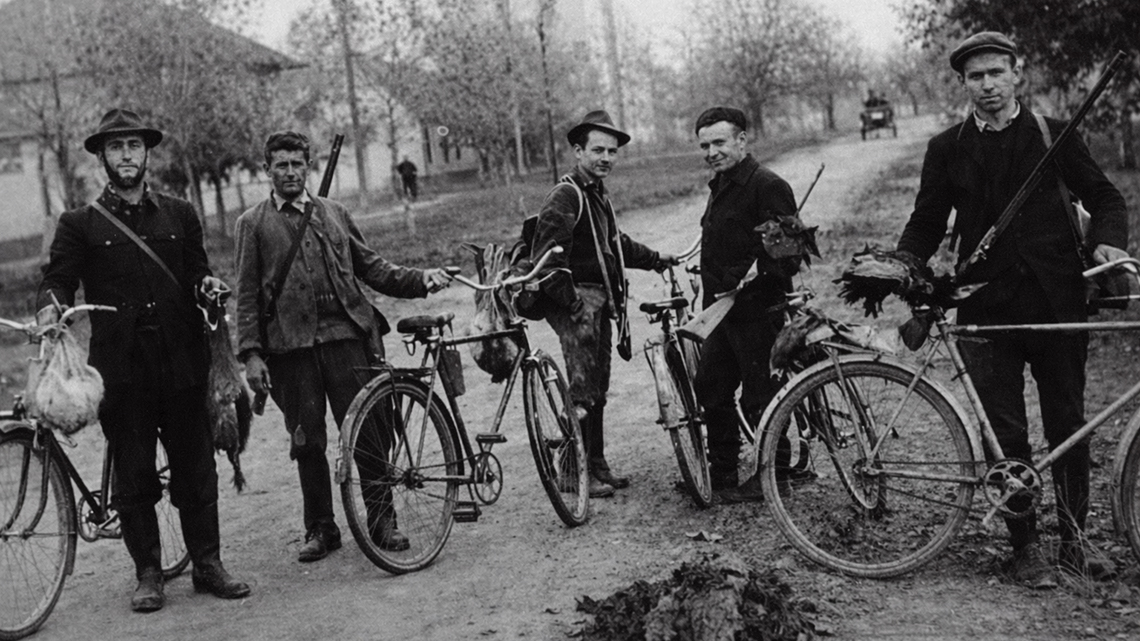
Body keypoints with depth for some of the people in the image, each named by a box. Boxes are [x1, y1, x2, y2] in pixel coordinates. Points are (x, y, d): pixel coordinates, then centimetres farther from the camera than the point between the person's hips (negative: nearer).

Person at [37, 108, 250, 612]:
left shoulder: (179, 215, 14)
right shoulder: (79, 224, 7)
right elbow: (58, 278, -1)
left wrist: (206, 283, -6)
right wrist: (51, 309, -22)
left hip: (181, 362, 2)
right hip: (121, 367, -1)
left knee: (196, 468, 5)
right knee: (133, 474, 5)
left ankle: (208, 565, 16)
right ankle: (148, 574, 16)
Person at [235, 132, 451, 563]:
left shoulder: (334, 213, 16)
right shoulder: (253, 223, 9)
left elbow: (372, 268, 16)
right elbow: (247, 294, 5)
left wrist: (420, 279, 2)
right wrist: (251, 353, -3)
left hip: (344, 334, 1)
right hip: (290, 345, -1)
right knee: (307, 442, 4)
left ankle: (382, 521, 9)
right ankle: (320, 530, 17)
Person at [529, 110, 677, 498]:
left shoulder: (598, 195, 20)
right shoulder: (566, 196, -13)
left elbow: (613, 243, 34)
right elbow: (547, 256, -21)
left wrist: (655, 259, 33)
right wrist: (571, 301, -22)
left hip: (599, 301, 10)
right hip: (577, 300, -10)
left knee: (597, 389, 13)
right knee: (582, 392, -10)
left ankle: (597, 466, 21)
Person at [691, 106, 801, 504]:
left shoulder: (767, 187, -13)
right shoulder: (720, 187, 17)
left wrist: (755, 280, -25)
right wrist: (711, 299, 18)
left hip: (757, 309, -9)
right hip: (722, 308, 10)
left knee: (759, 397, -1)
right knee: (711, 389, 11)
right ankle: (721, 475, 22)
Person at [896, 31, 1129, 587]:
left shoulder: (1055, 135, 5)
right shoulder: (947, 150, 7)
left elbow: (1103, 196, 11)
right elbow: (927, 222, 10)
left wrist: (1108, 241, -9)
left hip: (1056, 299, 0)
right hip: (988, 306, 0)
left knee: (1068, 424, 7)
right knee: (1005, 432, 1)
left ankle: (1074, 536, 23)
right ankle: (1024, 546, 13)